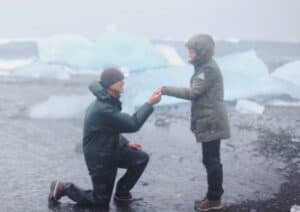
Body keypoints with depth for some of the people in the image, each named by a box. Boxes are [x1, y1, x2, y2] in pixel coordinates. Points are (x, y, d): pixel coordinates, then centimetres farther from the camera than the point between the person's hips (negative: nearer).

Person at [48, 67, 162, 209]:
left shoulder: (107, 101, 1)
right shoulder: (103, 109, -32)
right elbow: (132, 124, -30)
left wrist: (126, 143, 6)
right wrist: (149, 104, -26)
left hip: (112, 150, 9)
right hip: (100, 158, -9)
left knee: (141, 158, -2)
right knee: (101, 202, 3)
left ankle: (122, 192, 16)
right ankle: (64, 188, 16)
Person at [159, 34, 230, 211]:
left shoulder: (209, 69, -15)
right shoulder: (204, 67, 17)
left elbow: (193, 93, -21)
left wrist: (166, 90, -18)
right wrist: (195, 122, 19)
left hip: (212, 123, -10)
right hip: (209, 122, 10)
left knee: (211, 161, -4)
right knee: (211, 160, 14)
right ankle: (213, 196, 21)